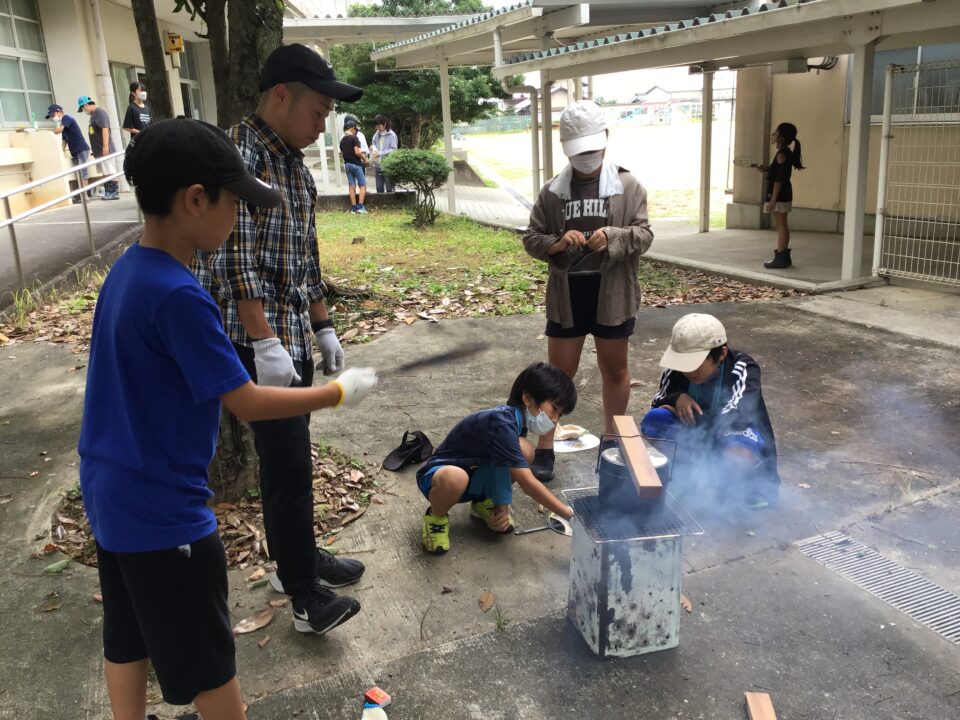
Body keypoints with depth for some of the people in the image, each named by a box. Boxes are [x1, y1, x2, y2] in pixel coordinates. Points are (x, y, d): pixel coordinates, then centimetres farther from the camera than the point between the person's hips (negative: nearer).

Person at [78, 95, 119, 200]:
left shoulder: (99, 112, -10)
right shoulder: (93, 115, 19)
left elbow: (105, 129, -19)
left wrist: (105, 146, -25)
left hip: (105, 149, -10)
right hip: (100, 150, 10)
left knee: (110, 172, -9)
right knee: (105, 172, 9)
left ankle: (115, 192, -9)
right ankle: (108, 192, 11)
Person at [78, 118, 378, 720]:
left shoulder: (128, 271, 2)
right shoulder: (179, 295, -26)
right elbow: (248, 403, -21)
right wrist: (339, 393, -10)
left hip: (112, 493, 9)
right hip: (162, 508, -9)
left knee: (129, 636, 24)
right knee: (206, 659, 12)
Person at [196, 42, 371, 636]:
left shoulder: (295, 166, 14)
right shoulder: (238, 157, -15)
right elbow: (235, 260, -21)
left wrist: (323, 327, 19)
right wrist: (265, 344, -23)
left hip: (292, 337, 9)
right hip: (256, 341, -9)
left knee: (290, 457, 17)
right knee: (288, 462, -4)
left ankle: (297, 558, 32)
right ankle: (305, 594, 8)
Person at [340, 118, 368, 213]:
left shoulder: (342, 140, 9)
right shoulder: (354, 138, -13)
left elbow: (342, 153, 14)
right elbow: (357, 152, -20)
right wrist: (364, 158, -3)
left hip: (347, 164, 6)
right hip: (356, 164, -6)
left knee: (351, 185, 9)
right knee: (362, 185, 1)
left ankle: (353, 207, 7)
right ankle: (360, 206, -9)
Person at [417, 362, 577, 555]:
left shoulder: (517, 418, -5)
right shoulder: (501, 424, -32)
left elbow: (505, 466, 0)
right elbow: (528, 483, -34)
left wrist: (502, 506, -14)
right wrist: (570, 515, -32)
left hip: (474, 475, 7)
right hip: (438, 475, -7)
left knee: (524, 450, -17)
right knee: (455, 477, -44)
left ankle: (483, 503, 7)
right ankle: (436, 516, -8)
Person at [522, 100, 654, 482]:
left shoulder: (628, 186, -2)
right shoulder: (552, 192, 1)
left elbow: (644, 234, -5)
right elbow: (531, 239, 3)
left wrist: (612, 237, -24)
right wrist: (556, 243, -18)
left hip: (612, 295, 0)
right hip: (566, 297, 0)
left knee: (614, 369, 15)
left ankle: (612, 440, 33)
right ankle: (544, 448, 16)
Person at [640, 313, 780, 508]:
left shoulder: (742, 369, -23)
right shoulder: (676, 370, -10)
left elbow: (734, 418, -35)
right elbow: (658, 404, -4)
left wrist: (688, 417, -23)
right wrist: (677, 398, -27)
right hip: (699, 438, 4)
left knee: (738, 453, -40)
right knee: (654, 420, -21)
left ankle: (741, 490, -7)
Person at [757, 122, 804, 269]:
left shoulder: (782, 154, -16)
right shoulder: (786, 152, 13)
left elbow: (779, 179, -21)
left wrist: (773, 199, -22)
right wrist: (766, 169, 8)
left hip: (780, 195, -10)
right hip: (784, 195, 10)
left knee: (781, 226, -7)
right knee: (781, 226, 15)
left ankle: (780, 259, -4)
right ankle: (784, 257, 22)